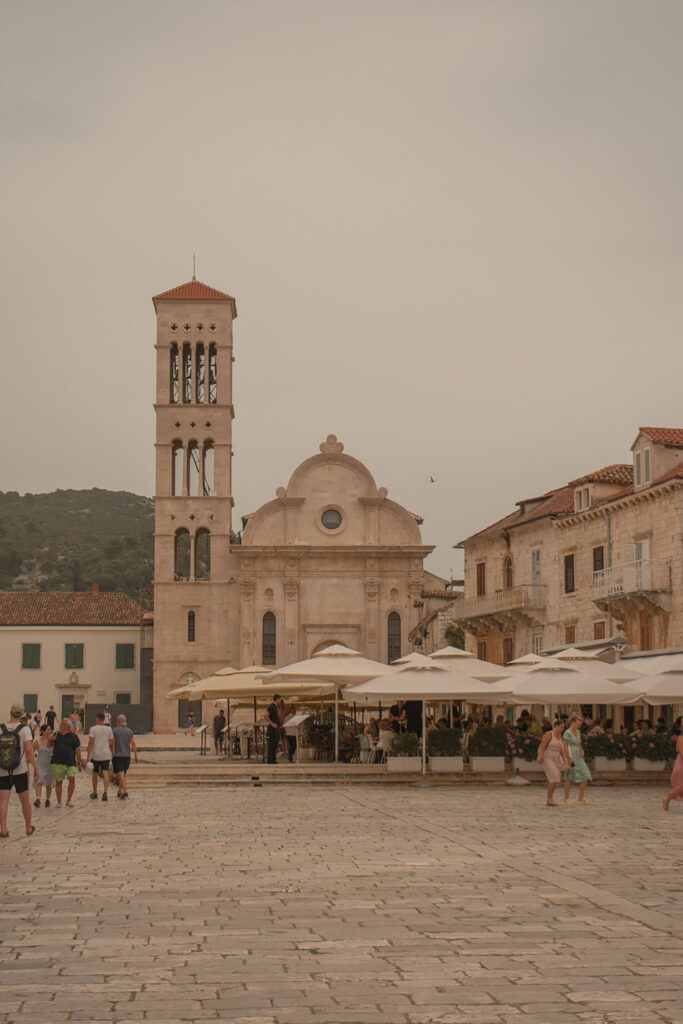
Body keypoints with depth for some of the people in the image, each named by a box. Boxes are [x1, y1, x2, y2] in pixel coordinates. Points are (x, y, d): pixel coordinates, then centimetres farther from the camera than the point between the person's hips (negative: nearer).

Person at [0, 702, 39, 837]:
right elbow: (29, 750, -13)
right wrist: (35, 767, -5)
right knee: (25, 799, 13)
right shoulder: (24, 729, -7)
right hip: (20, 770, -1)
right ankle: (29, 828, 25)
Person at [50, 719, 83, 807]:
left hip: (70, 763, -3)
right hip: (57, 763, 3)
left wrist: (80, 763, 1)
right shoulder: (56, 735, 12)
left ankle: (69, 800, -5)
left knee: (72, 778, -18)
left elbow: (78, 750, 3)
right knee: (58, 782, 5)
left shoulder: (73, 736, 3)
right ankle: (59, 802, 16)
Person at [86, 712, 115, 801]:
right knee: (105, 773, -8)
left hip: (95, 755, -1)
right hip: (106, 755, 1)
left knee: (95, 773, 15)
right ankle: (105, 792, -27)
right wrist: (112, 754, 18)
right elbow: (111, 744, 5)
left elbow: (90, 743, -11)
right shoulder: (109, 729, 4)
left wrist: (88, 755, -10)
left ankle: (94, 793, 26)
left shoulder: (93, 729, -4)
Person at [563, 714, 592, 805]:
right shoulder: (567, 733, -10)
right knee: (569, 778, -2)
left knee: (585, 777, 0)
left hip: (578, 757, 8)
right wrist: (569, 758, -22)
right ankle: (566, 798, 7)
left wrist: (582, 750, 8)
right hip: (571, 757, -8)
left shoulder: (577, 732, 15)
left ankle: (581, 798, 7)